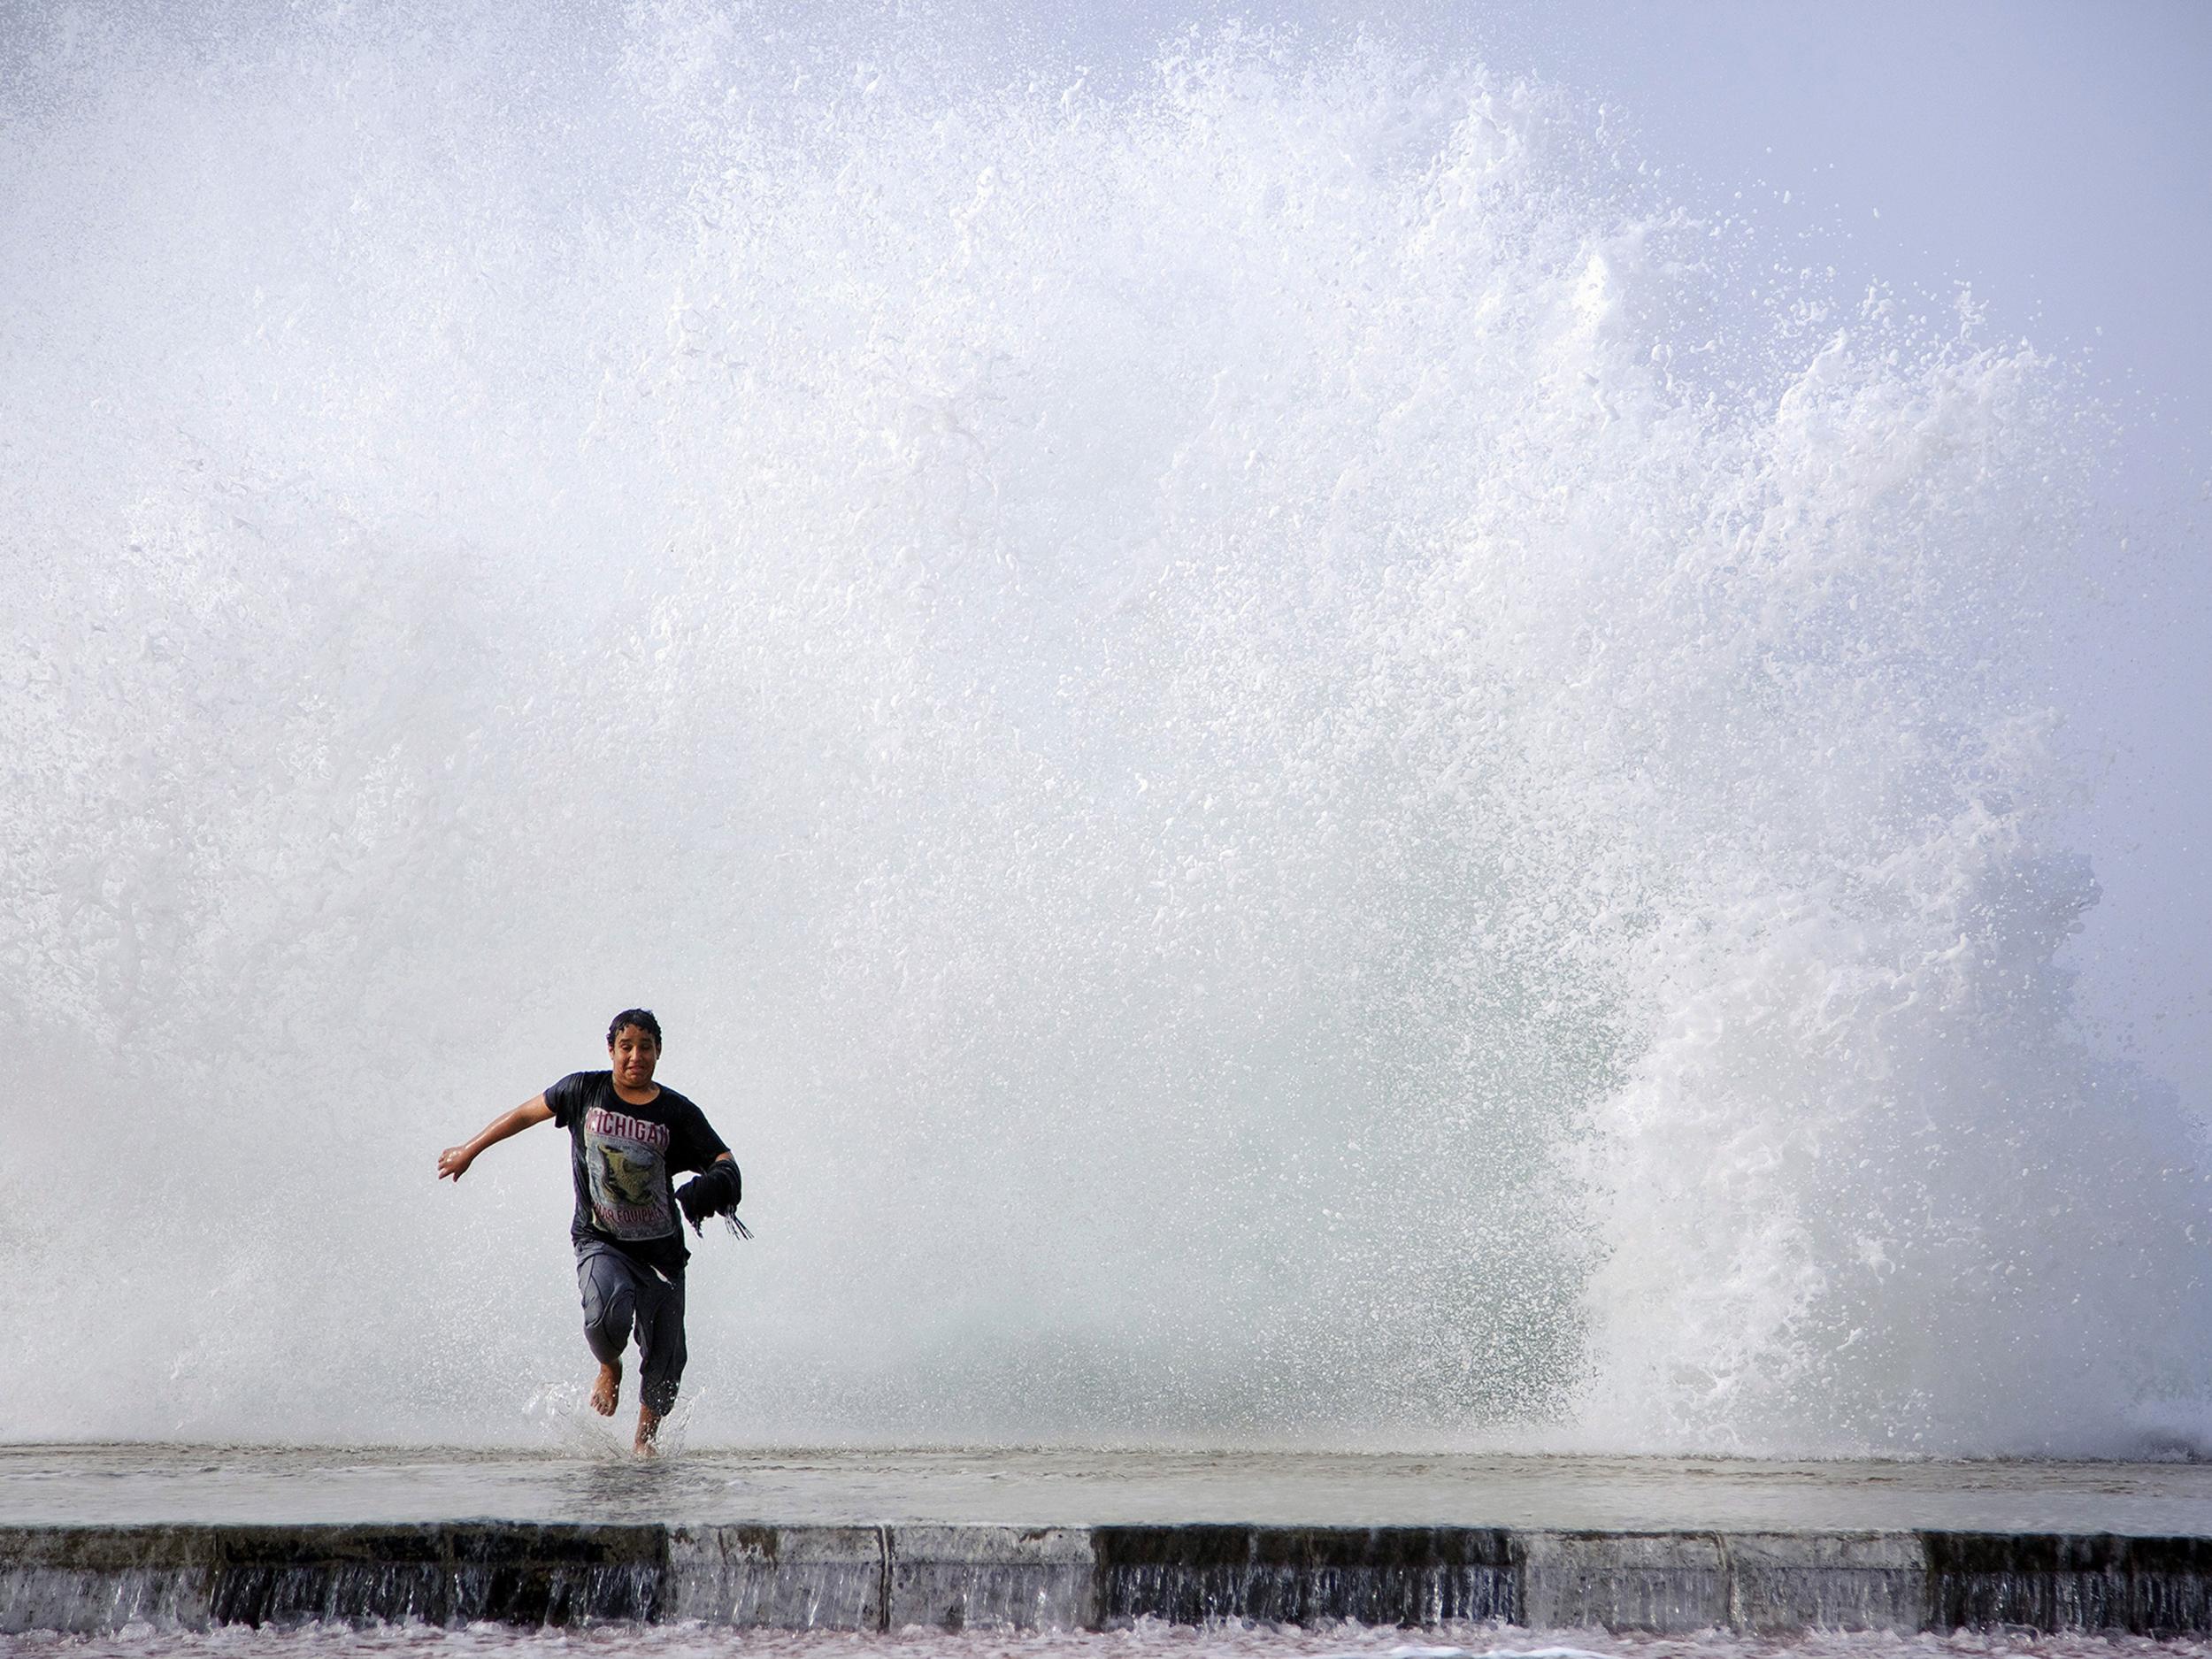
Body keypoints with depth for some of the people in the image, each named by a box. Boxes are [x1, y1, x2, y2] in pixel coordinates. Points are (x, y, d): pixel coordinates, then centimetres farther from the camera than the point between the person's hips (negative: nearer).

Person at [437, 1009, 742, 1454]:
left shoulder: (678, 1113, -3)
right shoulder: (584, 1090, 0)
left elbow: (723, 1159, -2)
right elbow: (525, 1114, 13)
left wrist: (718, 1181, -27)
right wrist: (468, 1151, 21)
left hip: (661, 1250, 1)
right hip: (600, 1242, -1)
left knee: (665, 1362, 0)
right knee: (607, 1311, -30)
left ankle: (644, 1441, 23)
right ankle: (609, 1369, 5)